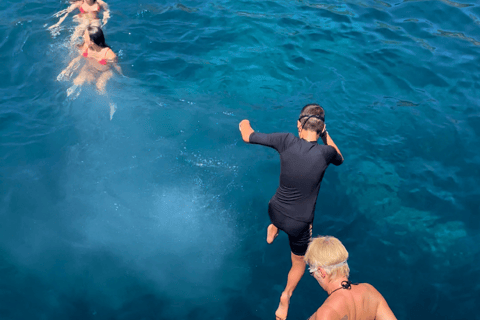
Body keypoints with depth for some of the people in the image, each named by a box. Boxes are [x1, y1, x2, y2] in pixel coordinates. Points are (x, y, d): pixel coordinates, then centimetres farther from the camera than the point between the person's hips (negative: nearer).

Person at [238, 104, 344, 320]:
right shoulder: (325, 152, -21)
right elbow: (340, 160, 6)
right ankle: (286, 297, 26)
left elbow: (248, 137, -3)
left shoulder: (287, 141, -18)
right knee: (299, 262, 28)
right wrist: (325, 135, 10)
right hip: (299, 224, -2)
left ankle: (274, 229, 45)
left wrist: (245, 125, 18)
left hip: (275, 212, 2)